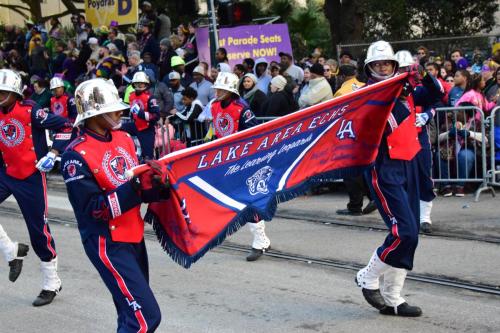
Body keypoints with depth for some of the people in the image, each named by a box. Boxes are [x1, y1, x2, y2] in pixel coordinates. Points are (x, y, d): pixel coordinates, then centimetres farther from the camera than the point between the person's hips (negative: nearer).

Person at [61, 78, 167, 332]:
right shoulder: (76, 155, -18)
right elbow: (93, 209, -22)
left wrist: (156, 182, -10)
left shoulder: (124, 139, 6)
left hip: (134, 236, 8)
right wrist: (136, 187, -29)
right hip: (107, 244, -8)